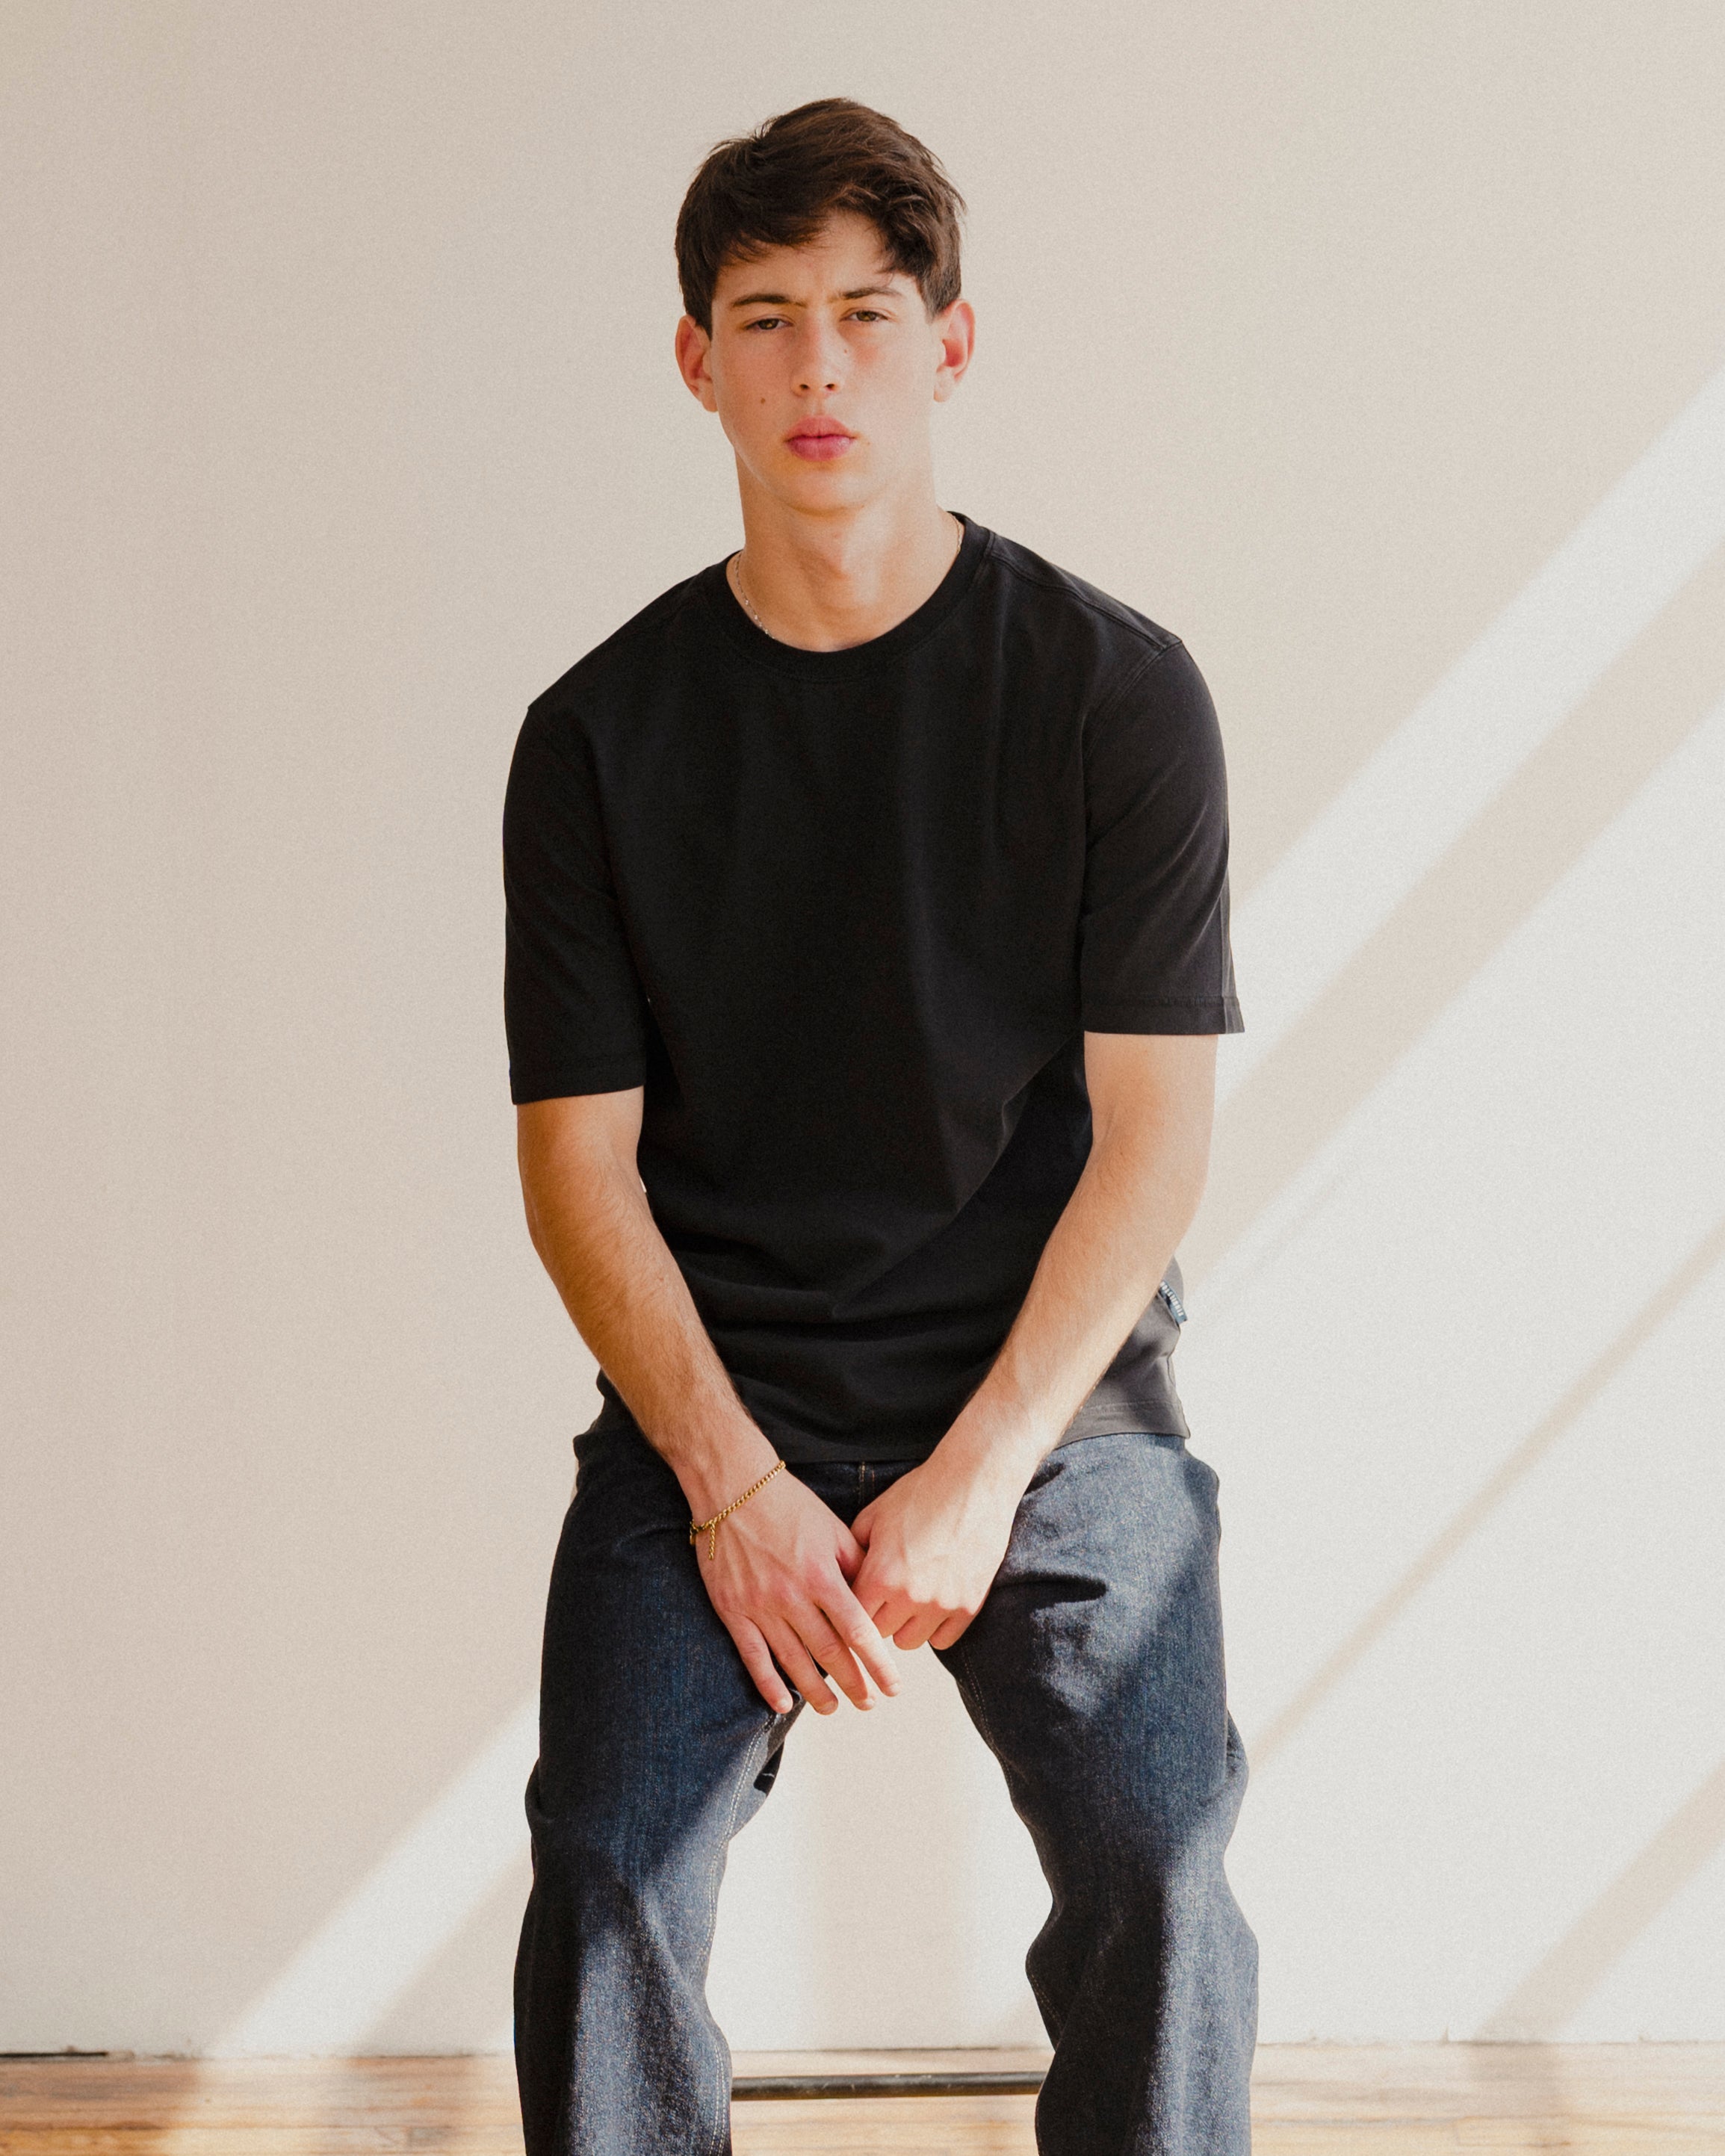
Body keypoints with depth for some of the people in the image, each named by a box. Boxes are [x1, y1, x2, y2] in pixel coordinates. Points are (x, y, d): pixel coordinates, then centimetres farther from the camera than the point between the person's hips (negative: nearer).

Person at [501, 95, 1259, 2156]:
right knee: (607, 1870, -18)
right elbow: (578, 1157, 2)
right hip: (710, 1390, 1)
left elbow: (1152, 1133, -3)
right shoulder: (600, 733, 3)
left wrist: (978, 1471, -12)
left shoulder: (1114, 689, -1)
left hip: (1051, 1384, -1)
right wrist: (732, 1479, -11)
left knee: (1157, 1875, -20)